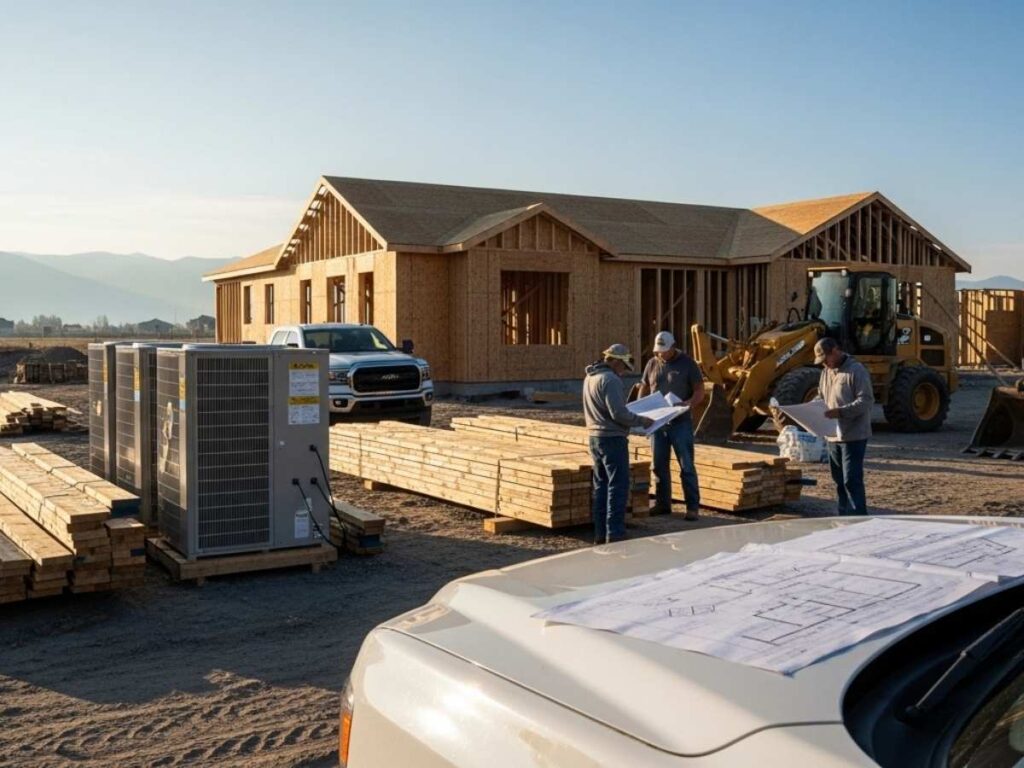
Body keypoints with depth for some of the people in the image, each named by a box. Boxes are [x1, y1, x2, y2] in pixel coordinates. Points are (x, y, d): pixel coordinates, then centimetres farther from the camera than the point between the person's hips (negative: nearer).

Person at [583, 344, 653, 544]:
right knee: (618, 487, -5)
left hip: (595, 438, 9)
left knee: (601, 486, 14)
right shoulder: (610, 380, -17)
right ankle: (615, 535, -6)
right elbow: (619, 413, -22)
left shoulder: (590, 378, 12)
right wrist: (641, 420, -8)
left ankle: (601, 535, 17)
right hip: (613, 438, -9)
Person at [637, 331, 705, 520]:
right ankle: (662, 503, 21)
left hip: (680, 423, -4)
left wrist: (689, 404, -24)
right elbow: (644, 389, 17)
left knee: (686, 466, -3)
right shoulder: (652, 364, 9)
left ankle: (693, 506, 1)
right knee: (659, 465, 10)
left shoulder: (687, 363, -3)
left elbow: (700, 391, -4)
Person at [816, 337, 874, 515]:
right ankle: (845, 517, 23)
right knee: (839, 481, 14)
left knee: (852, 481, -9)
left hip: (853, 436, -8)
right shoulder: (826, 372, 13)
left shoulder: (856, 371, -12)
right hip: (833, 435, 8)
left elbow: (866, 400, -17)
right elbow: (821, 396, 23)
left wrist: (840, 412, -25)